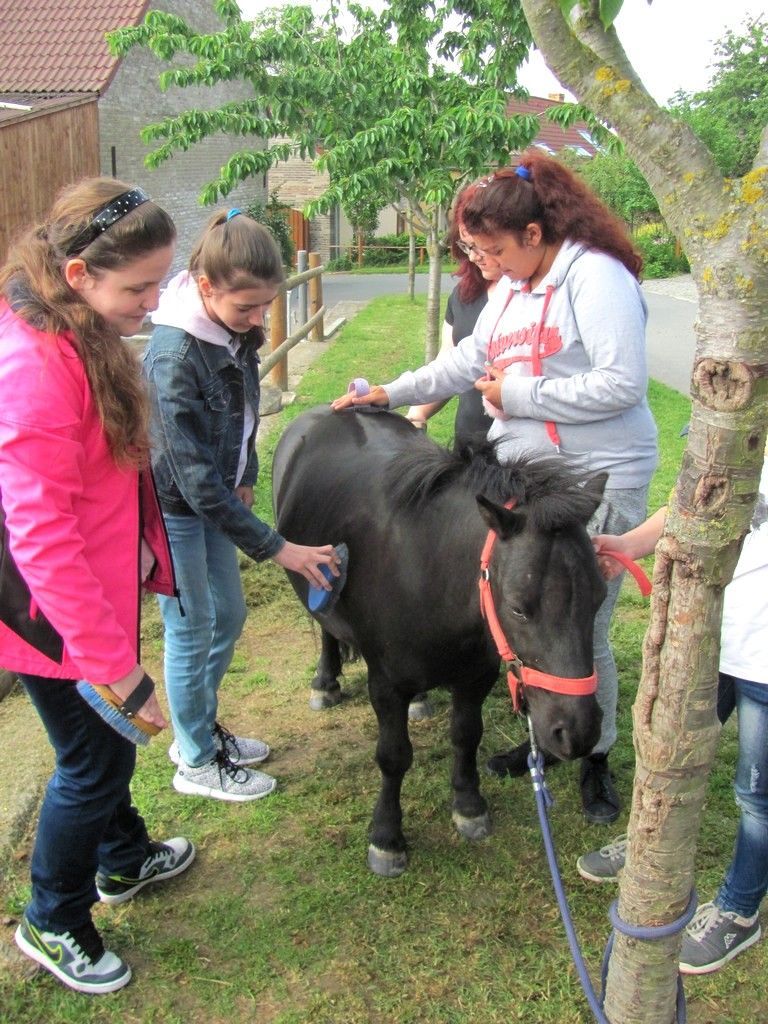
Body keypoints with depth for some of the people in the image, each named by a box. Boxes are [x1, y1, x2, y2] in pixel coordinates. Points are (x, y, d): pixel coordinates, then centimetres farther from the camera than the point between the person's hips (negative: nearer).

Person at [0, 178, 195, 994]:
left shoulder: (76, 335, 2)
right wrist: (113, 661, -26)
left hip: (98, 583, 9)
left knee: (107, 744, 25)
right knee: (93, 760, 9)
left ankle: (123, 860, 50)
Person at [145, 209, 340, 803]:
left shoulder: (237, 331, -6)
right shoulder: (174, 356, -30)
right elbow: (197, 479, -30)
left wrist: (245, 479, 6)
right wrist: (276, 547, -28)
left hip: (214, 495, 8)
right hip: (171, 506, -8)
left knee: (228, 617, 17)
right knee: (192, 634, 5)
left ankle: (202, 728, 39)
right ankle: (196, 762, 25)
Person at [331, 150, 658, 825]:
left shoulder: (596, 275, -15)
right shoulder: (511, 287, 12)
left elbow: (623, 384, -23)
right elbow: (467, 362, 20)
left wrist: (518, 394, -17)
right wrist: (390, 393, 14)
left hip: (599, 480, -8)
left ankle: (598, 759, 22)